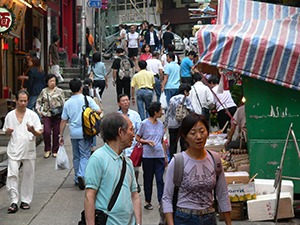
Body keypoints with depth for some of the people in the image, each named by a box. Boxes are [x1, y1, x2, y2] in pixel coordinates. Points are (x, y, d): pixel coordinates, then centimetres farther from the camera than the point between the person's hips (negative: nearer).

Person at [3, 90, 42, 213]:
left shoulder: (32, 115, 3)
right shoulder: (10, 115, 8)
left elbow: (39, 134, -1)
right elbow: (6, 133, 17)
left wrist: (33, 131, -23)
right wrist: (8, 131, -6)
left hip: (29, 151, 0)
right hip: (14, 150, 0)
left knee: (28, 175, 5)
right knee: (12, 175, -10)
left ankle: (25, 200, 17)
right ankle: (13, 202, -6)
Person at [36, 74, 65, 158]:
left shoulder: (60, 91, 9)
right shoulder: (44, 91, 13)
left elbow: (63, 103, 7)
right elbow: (38, 101, 22)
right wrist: (38, 109, 6)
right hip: (46, 114, 0)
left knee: (56, 133, 1)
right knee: (46, 132, -12)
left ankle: (55, 151, 15)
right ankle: (47, 150, 5)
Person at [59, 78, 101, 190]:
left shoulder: (67, 103, 4)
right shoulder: (87, 99, -6)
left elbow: (63, 120, 5)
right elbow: (98, 111, -12)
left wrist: (61, 135, 10)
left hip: (73, 133, 3)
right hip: (84, 132, -3)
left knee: (76, 156, 15)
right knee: (85, 156, -1)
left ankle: (77, 179, 22)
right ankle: (81, 175, -22)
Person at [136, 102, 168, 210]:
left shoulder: (160, 124, 13)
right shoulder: (144, 123, -2)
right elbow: (137, 138, 2)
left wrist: (165, 156, 19)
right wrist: (147, 142, -15)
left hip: (160, 155, 3)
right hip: (148, 155, -3)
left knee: (160, 179, -3)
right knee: (148, 179, 6)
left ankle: (161, 202, -2)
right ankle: (147, 201, 18)